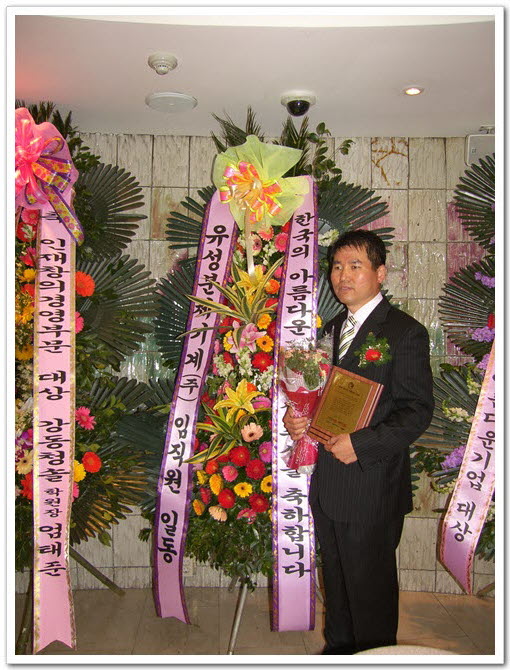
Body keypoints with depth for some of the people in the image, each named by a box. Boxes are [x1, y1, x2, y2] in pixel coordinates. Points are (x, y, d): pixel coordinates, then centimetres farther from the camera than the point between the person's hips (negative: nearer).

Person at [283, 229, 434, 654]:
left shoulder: (405, 332, -12)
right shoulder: (333, 328, 12)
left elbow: (417, 411, -15)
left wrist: (360, 444, -25)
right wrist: (298, 417, -2)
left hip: (373, 487, -7)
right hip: (328, 484, 7)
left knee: (370, 588, 9)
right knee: (336, 582, 23)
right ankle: (337, 652, 42)